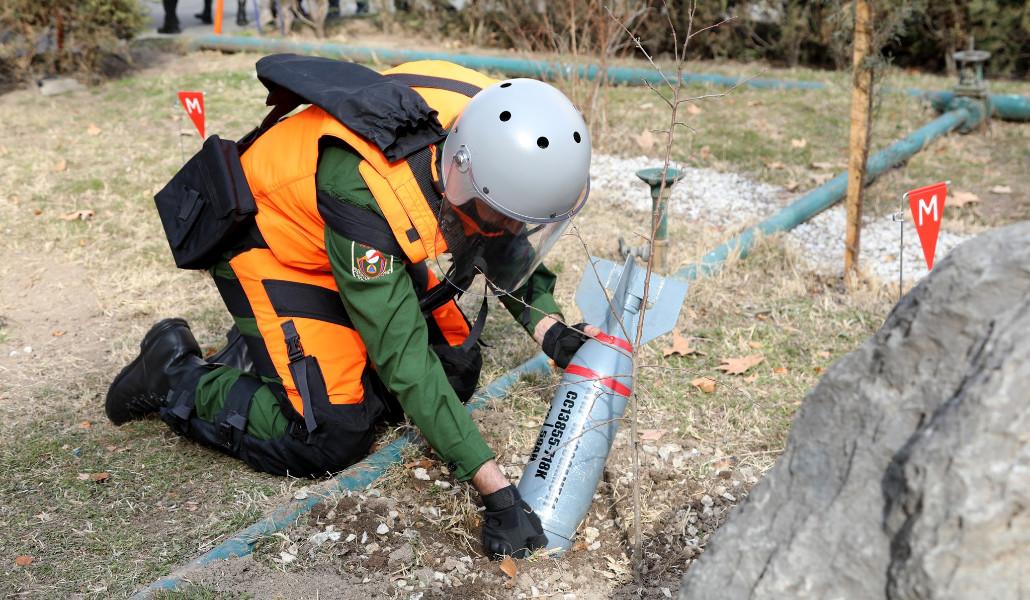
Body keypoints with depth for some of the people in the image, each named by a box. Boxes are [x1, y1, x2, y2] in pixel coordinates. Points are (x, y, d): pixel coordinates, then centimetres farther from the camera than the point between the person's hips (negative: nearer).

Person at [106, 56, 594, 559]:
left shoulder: (495, 137, -22)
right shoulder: (363, 191, -41)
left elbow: (510, 249, -2)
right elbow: (405, 361, -37)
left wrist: (548, 328, -21)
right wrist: (497, 491, -37)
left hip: (373, 250, 7)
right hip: (273, 245, -7)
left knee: (456, 371, 2)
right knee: (330, 438, -17)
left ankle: (262, 350, 16)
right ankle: (176, 376, 7)